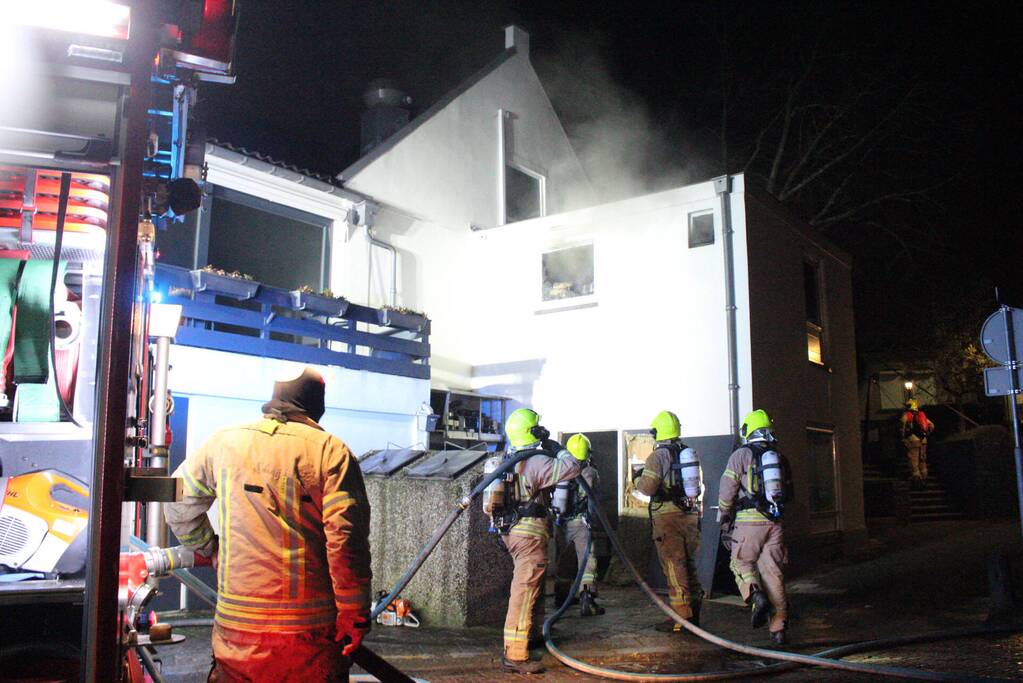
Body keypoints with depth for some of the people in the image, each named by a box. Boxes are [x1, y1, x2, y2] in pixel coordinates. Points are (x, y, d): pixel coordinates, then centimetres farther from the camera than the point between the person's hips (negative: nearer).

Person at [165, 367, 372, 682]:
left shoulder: (223, 442, 5)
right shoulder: (331, 450, -6)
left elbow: (179, 505, 15)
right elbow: (346, 537, -14)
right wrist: (355, 614, -9)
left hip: (237, 624, 2)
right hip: (313, 628, -2)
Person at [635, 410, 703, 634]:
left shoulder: (658, 456, -11)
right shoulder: (691, 453, 10)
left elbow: (647, 488, -15)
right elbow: (700, 486, 15)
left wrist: (638, 481, 4)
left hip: (668, 517, -6)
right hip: (691, 515, 7)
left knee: (674, 566, -3)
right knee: (689, 564, 14)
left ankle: (681, 617, -3)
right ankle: (694, 613, 19)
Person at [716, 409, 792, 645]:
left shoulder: (741, 455, -2)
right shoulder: (779, 458, 13)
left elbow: (727, 492, -3)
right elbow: (788, 494, 19)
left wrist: (724, 521, 8)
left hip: (749, 521, -5)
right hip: (775, 522, 5)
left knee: (742, 563, 8)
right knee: (773, 571, 6)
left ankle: (757, 597, -19)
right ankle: (779, 627, 6)